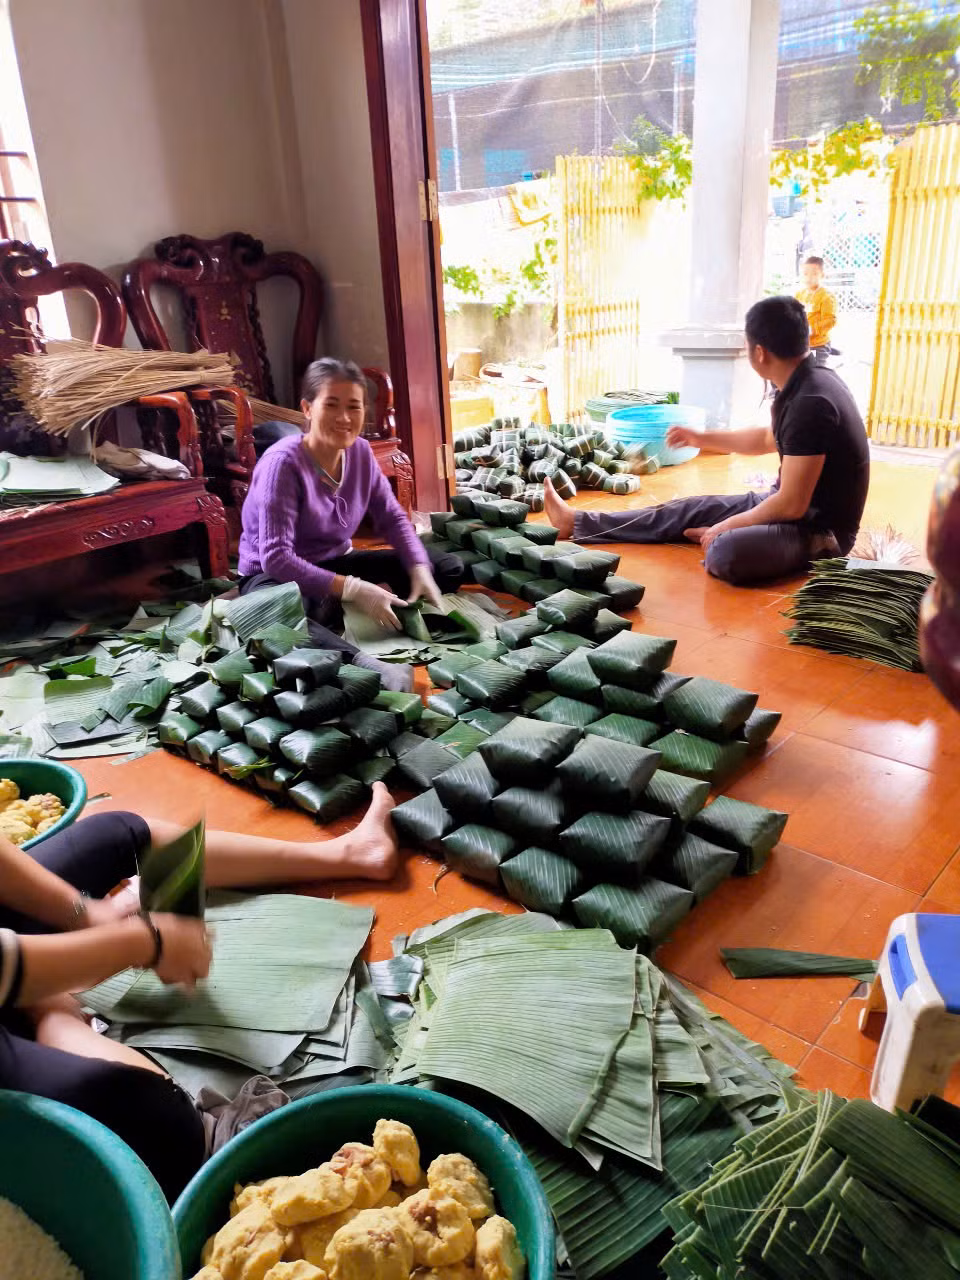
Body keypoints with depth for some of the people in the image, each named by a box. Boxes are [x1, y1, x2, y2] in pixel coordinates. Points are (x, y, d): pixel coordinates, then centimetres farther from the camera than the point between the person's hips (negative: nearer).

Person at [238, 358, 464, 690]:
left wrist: (420, 570, -16)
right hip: (274, 575, -7)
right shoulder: (283, 463, -23)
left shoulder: (361, 452, -5)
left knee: (450, 568, -4)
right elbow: (276, 558, -30)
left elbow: (392, 518, 3)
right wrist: (353, 590, -37)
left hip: (336, 564, 7)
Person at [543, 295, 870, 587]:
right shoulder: (806, 384, 3)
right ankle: (577, 523, 14)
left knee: (726, 551, -37)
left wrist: (725, 528, -15)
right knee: (690, 511, 9)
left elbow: (791, 505, -27)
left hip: (819, 528, -9)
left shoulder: (810, 403, -28)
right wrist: (701, 438, 27)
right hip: (797, 506, 9)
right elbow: (768, 439, 24)